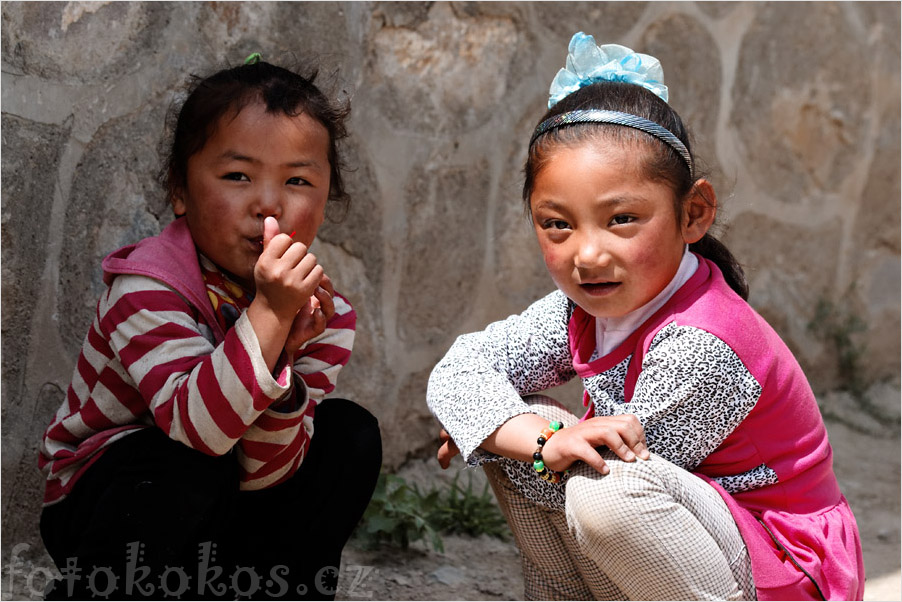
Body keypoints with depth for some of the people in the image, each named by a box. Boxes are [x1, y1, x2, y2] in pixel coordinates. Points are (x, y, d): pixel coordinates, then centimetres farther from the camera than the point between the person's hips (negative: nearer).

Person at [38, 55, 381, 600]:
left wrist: (284, 356, -35)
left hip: (233, 503, 5)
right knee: (192, 466, -34)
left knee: (351, 432, -12)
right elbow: (197, 428, -39)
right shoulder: (146, 286, -25)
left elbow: (266, 474, -19)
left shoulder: (325, 312, -11)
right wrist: (268, 313, -47)